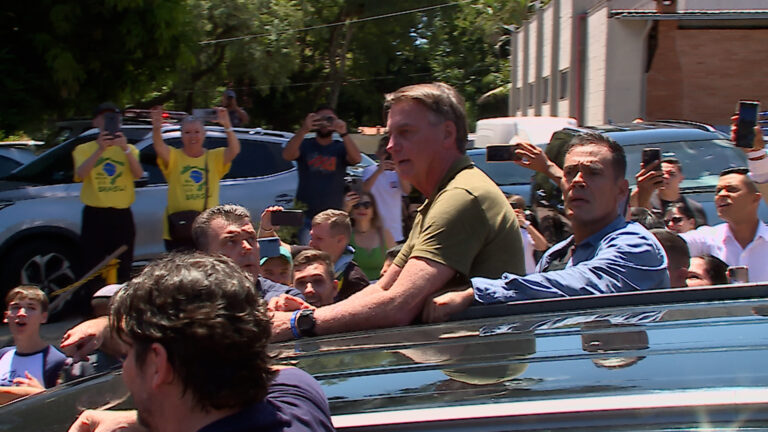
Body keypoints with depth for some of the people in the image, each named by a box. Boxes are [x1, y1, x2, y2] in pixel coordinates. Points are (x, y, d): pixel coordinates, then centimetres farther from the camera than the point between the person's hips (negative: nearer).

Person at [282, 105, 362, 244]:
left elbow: (356, 158, -13)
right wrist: (303, 130, -30)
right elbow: (287, 155, -13)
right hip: (306, 216, 0)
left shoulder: (340, 148, 7)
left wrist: (344, 133, -31)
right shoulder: (305, 145, 7)